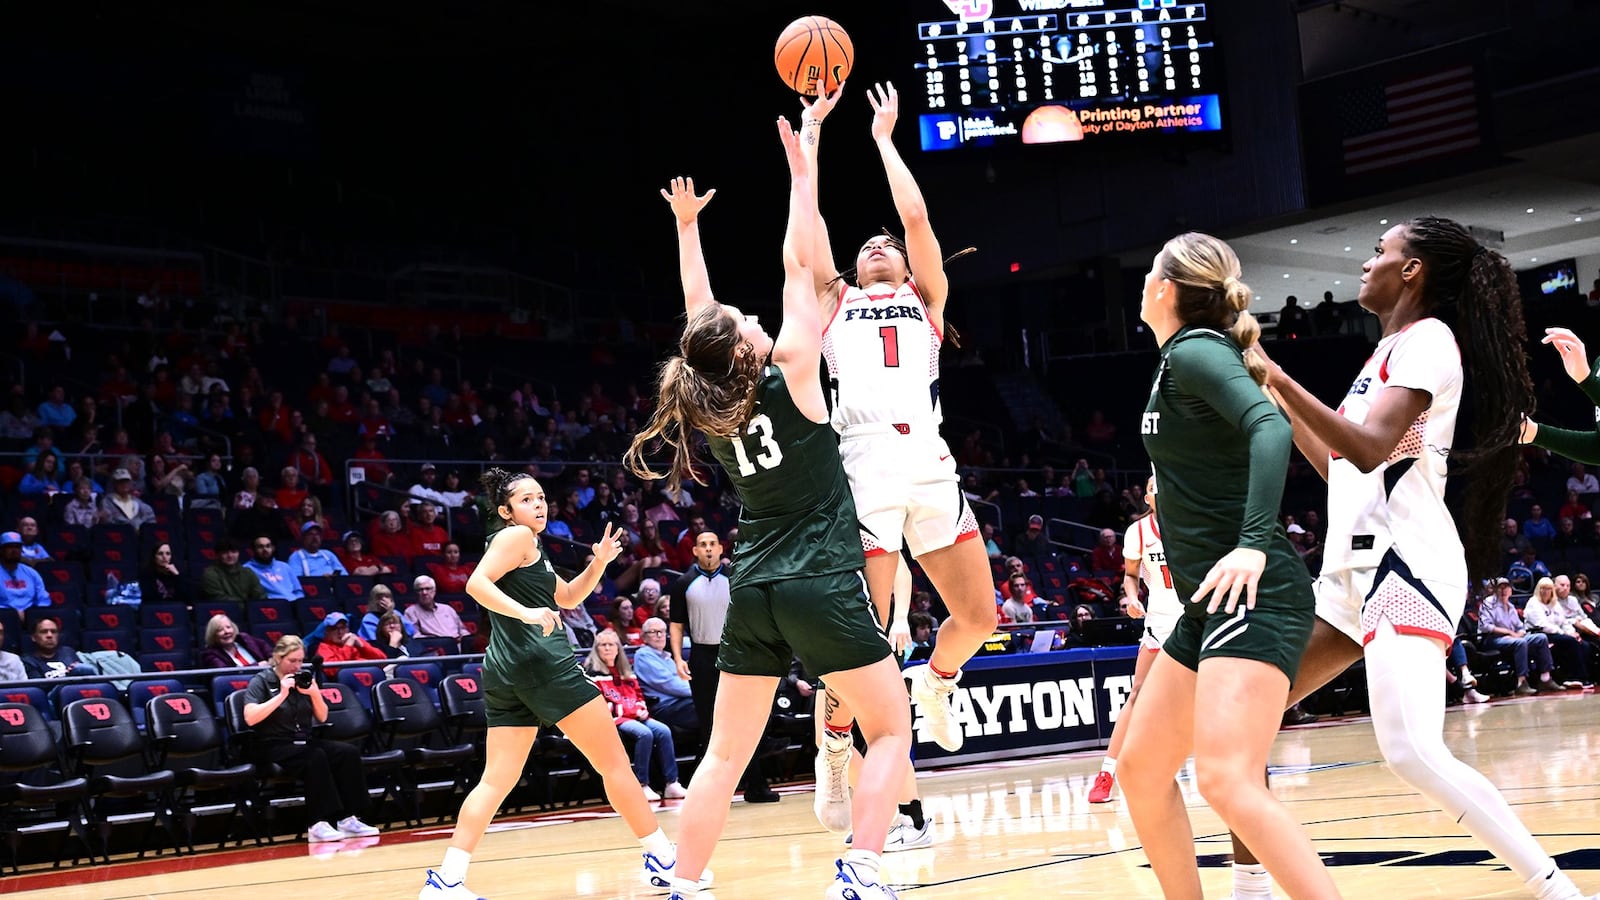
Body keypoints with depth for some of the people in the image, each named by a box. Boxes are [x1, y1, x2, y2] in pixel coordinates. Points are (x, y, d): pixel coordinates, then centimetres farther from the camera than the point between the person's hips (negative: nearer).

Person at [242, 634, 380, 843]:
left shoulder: (303, 679, 12)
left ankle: (348, 819, -22)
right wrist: (282, 695, -19)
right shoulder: (261, 681, -2)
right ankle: (318, 824, -37)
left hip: (306, 742, 6)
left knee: (349, 753, -19)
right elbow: (250, 718, -18)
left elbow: (322, 717, 14)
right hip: (274, 747, -6)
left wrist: (315, 694, -5)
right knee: (316, 757, -35)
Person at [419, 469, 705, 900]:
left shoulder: (526, 544, 25)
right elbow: (477, 583, -18)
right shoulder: (517, 536, -3)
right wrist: (528, 613, -30)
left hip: (504, 671, 9)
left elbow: (568, 597, 30)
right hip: (541, 660, -9)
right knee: (614, 762, -1)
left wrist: (599, 563, 16)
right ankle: (664, 859, 4)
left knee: (496, 780, 4)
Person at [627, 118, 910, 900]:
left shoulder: (711, 402, 5)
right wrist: (801, 171, 4)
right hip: (823, 585, -5)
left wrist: (687, 226, 27)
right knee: (891, 730, 6)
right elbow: (800, 267, -3)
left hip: (752, 592, 5)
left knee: (725, 754, 9)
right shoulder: (790, 376, -8)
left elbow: (697, 310, 20)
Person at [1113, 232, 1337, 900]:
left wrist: (1254, 542, -33)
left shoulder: (1195, 351, -9)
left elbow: (1270, 427, -25)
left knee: (1226, 779, -23)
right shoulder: (1185, 358, 19)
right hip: (1211, 604, 11)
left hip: (1252, 595, -11)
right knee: (1141, 769, 13)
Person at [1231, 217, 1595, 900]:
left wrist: (1277, 377, -21)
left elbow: (1370, 448, -21)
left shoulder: (1428, 337, -6)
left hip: (1404, 563, -10)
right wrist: (1279, 402, 26)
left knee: (1411, 752, -25)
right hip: (1353, 569, 10)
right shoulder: (1391, 350, 22)